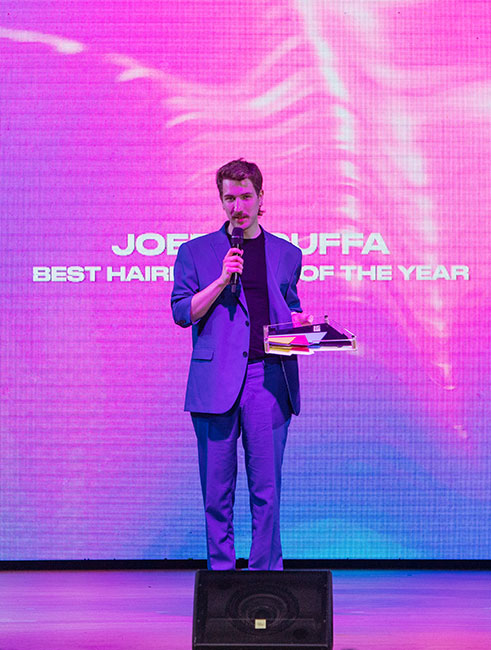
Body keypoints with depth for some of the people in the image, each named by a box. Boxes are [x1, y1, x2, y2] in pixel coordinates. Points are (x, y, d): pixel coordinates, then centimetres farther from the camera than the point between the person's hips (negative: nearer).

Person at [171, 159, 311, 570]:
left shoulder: (287, 255, 15)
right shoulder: (196, 252, 10)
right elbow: (183, 312, 2)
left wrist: (299, 322, 2)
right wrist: (222, 280, -10)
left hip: (269, 379, 1)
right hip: (215, 382, -1)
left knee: (266, 488, 0)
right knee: (217, 487, 3)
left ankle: (266, 575, 7)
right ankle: (220, 573, 11)